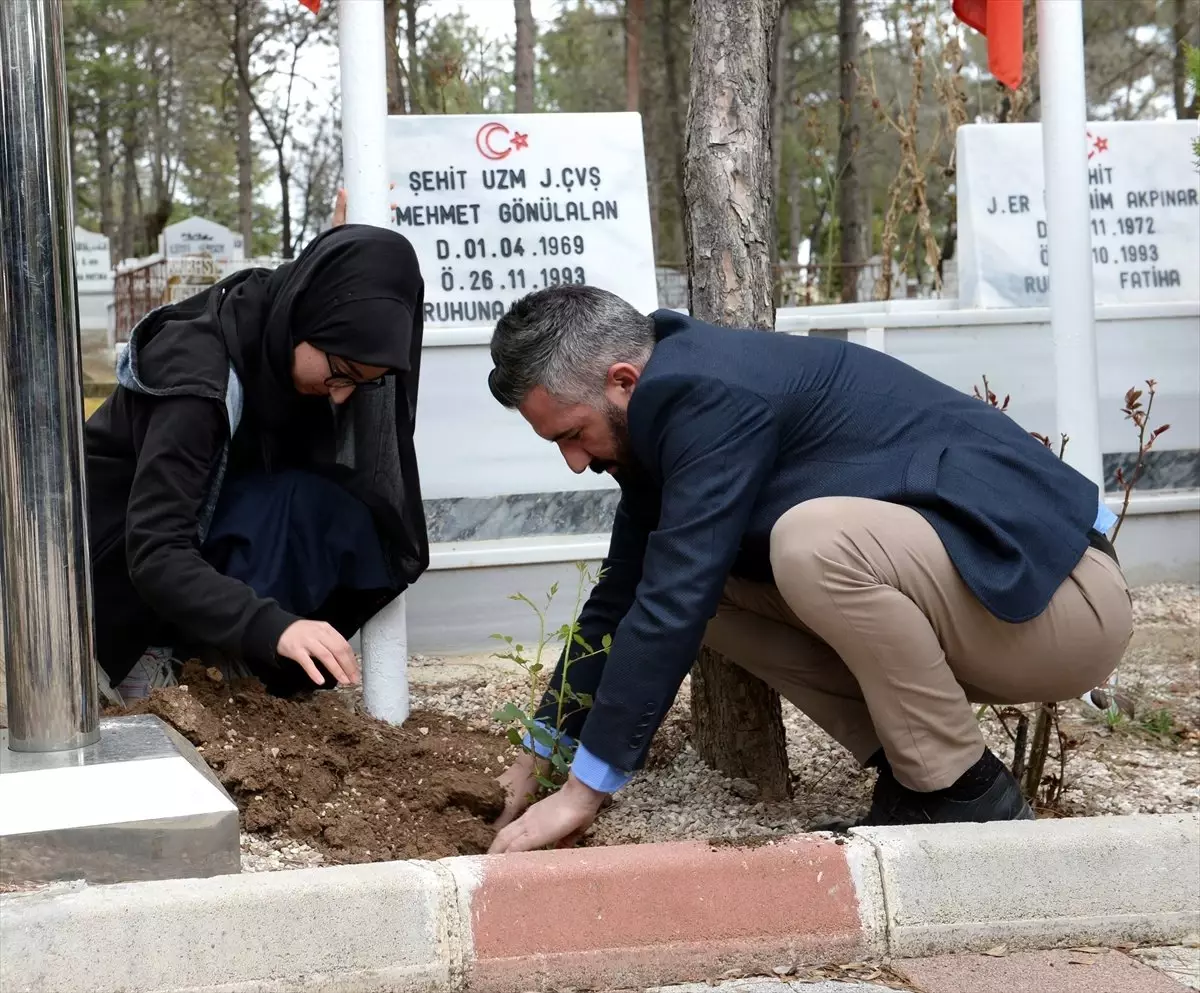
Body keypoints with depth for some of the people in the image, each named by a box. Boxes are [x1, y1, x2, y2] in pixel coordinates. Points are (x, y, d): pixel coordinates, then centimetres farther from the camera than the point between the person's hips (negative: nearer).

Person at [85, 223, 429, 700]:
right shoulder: (198, 371, -33)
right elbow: (155, 553, -39)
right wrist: (270, 626, -51)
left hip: (205, 528, 8)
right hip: (116, 558, -7)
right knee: (303, 507, -29)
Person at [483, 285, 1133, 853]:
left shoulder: (713, 395, -21)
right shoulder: (669, 408, 8)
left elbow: (674, 602, -24)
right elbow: (623, 590, 19)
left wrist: (585, 789, -18)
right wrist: (546, 746, 22)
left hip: (1065, 597, -10)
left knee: (815, 539, -33)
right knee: (709, 579, 4)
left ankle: (971, 799, -14)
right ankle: (910, 774, 4)